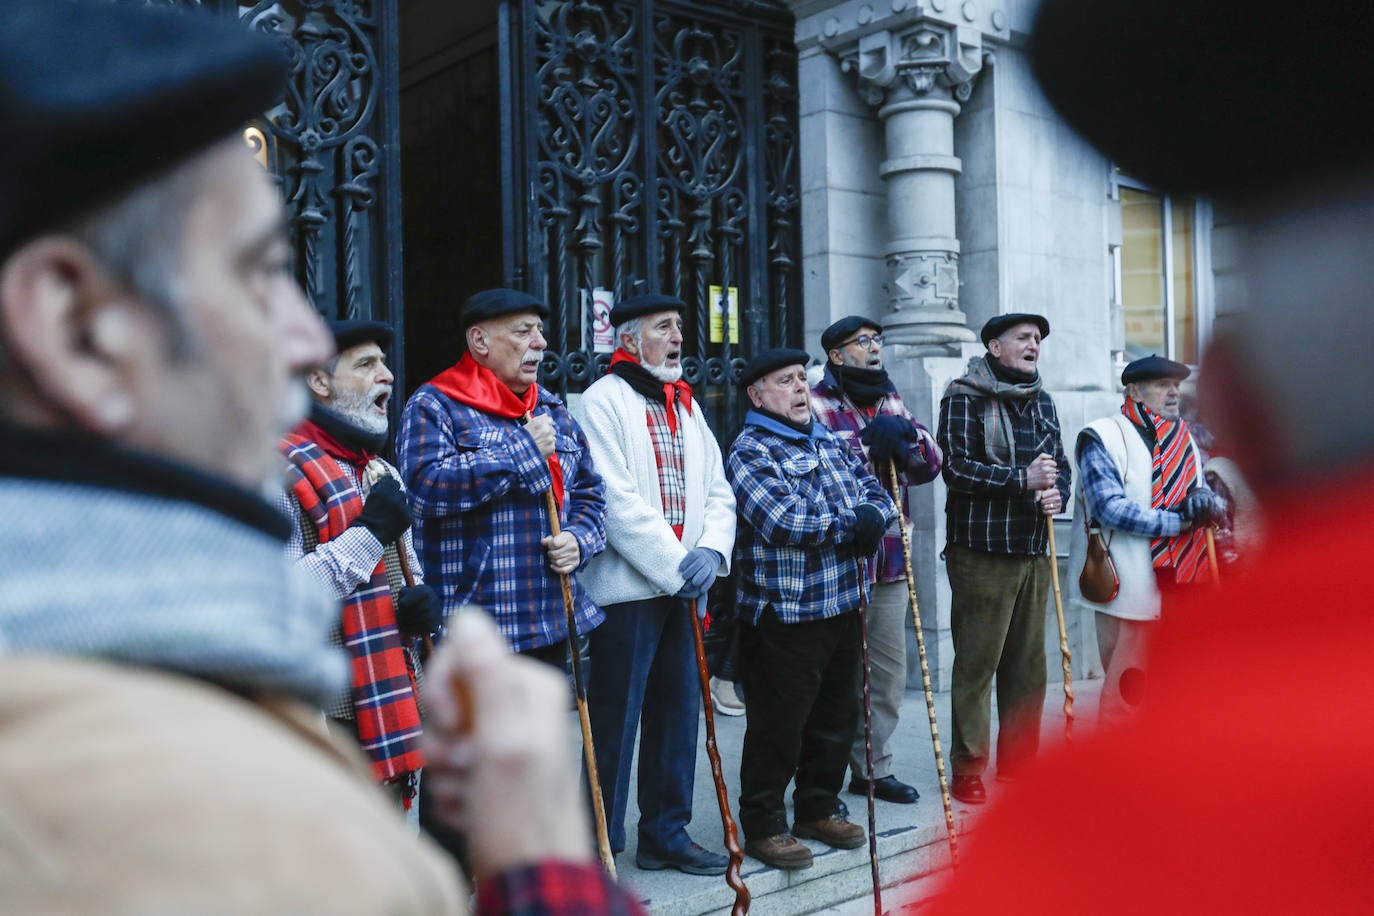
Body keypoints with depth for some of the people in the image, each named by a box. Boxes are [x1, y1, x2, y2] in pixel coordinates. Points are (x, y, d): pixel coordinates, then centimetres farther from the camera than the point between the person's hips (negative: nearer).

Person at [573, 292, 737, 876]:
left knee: (679, 714, 12)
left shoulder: (687, 407, 18)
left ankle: (665, 836, 25)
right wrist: (675, 566, -15)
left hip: (684, 588, 7)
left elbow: (717, 492, 14)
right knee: (615, 721, -1)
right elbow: (617, 503, -15)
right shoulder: (603, 401, -5)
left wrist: (711, 550, -6)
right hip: (626, 587, -7)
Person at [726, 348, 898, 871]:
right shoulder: (751, 452, -10)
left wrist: (873, 518, -11)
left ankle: (818, 809, 32)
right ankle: (763, 826, 15)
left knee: (834, 720, 17)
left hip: (843, 607, 8)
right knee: (778, 727, 1)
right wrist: (854, 524, -12)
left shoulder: (829, 443, 16)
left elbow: (877, 495, 13)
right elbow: (785, 522, -23)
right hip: (785, 615, -8)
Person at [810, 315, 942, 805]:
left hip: (890, 560, 7)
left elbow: (931, 464, 8)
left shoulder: (891, 403, 16)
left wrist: (905, 436, -11)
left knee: (890, 671, 13)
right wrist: (873, 444, -16)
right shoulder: (818, 405, -5)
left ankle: (874, 767, 26)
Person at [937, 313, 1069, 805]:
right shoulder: (964, 397, -4)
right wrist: (1022, 478, -19)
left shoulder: (1041, 402, 18)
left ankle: (1018, 760, 24)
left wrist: (1056, 492, -1)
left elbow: (1060, 464, 21)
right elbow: (956, 468, -14)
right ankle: (967, 769, 6)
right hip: (981, 550, -7)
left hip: (1033, 551, 7)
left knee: (1028, 663, 11)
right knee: (976, 663, -3)